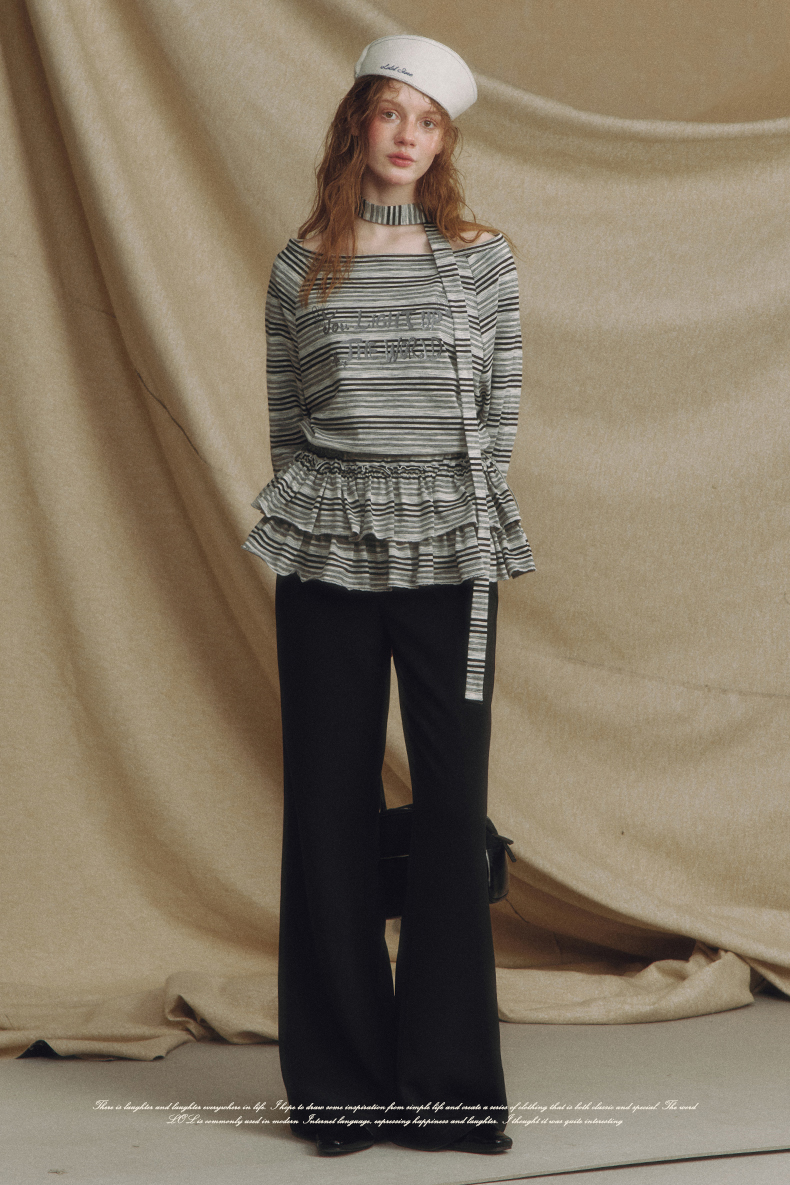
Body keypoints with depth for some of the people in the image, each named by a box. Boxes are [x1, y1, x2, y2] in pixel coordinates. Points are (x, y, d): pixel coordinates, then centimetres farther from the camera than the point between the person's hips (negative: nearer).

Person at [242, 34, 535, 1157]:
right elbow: (285, 422, 9)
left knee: (454, 810, -1)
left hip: (449, 558, 0)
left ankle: (449, 1084, 8)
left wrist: (446, 509, 2)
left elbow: (500, 414, 6)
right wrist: (341, 509, 4)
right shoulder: (300, 268, 6)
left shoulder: (483, 260, 5)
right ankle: (341, 1084, 11)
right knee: (331, 811, 2)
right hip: (326, 559, 0)